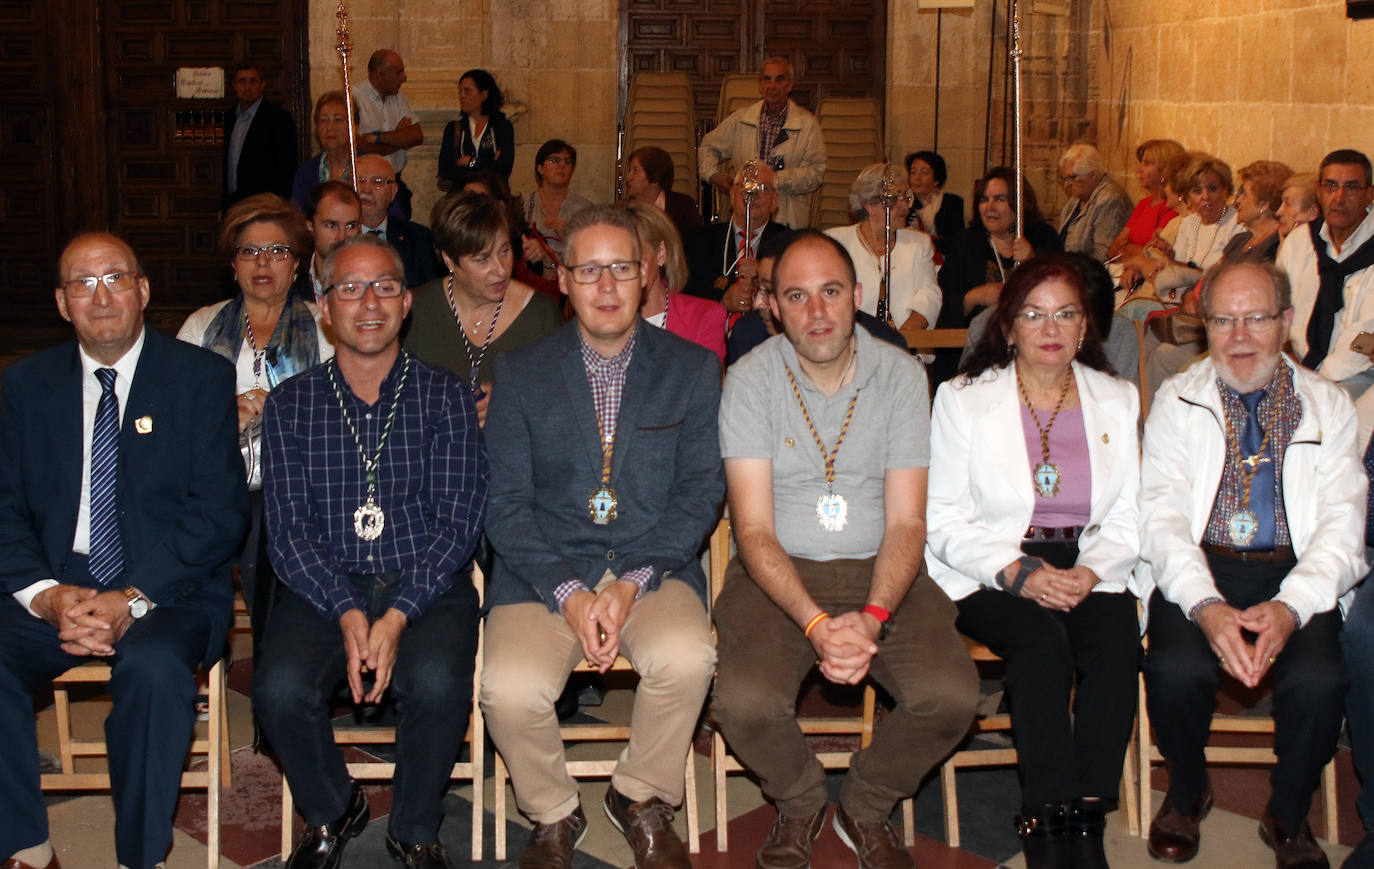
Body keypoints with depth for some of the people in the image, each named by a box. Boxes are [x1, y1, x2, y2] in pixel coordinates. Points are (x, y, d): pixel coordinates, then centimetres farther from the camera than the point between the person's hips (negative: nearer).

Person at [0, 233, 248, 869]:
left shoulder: (201, 376, 2)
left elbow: (219, 510, -6)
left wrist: (132, 600, -17)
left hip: (168, 593, -3)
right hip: (55, 591, 3)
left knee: (153, 667, -35)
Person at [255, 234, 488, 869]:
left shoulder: (445, 398, 6)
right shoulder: (291, 404, 9)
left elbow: (458, 521, -3)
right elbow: (288, 527, 1)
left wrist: (398, 615, -17)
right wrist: (347, 613, -16)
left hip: (427, 585, -1)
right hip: (325, 588, 1)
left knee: (437, 683, -31)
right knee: (280, 689, -27)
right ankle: (331, 813, 6)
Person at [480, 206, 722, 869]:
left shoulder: (692, 368, 8)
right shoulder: (521, 374, 7)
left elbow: (701, 491, 2)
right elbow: (506, 503, 1)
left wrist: (633, 581, -13)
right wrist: (567, 592, -14)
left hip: (655, 567, 0)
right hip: (545, 573, 0)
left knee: (686, 658, -31)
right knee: (510, 689, -27)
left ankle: (641, 799, -1)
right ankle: (553, 815, 5)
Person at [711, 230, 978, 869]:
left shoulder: (901, 375, -1)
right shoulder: (751, 379, -6)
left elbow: (906, 522, -4)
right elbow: (755, 529, -10)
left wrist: (872, 617, -22)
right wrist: (816, 624, -25)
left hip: (879, 570, 2)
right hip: (777, 574, -1)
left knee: (951, 695, -23)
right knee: (744, 703, -28)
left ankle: (866, 806, 9)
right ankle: (800, 803, 9)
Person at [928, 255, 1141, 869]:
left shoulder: (1117, 400, 12)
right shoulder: (963, 399, 3)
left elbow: (1128, 519, 8)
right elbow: (943, 520, -2)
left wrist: (1091, 571, -13)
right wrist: (1017, 573, -16)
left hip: (1088, 570, 3)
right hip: (988, 575, -2)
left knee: (1118, 639, -29)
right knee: (1042, 640, -32)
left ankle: (1087, 818, -23)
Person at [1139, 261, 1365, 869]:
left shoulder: (1328, 406, 9)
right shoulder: (1176, 401, 7)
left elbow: (1341, 526, 0)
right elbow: (1161, 514, -4)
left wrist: (1290, 607, -20)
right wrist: (1206, 606, -22)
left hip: (1295, 575, 1)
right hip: (1197, 572, 0)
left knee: (1319, 681, -28)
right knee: (1177, 670, -29)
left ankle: (1288, 817, 2)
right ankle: (1187, 794, 5)